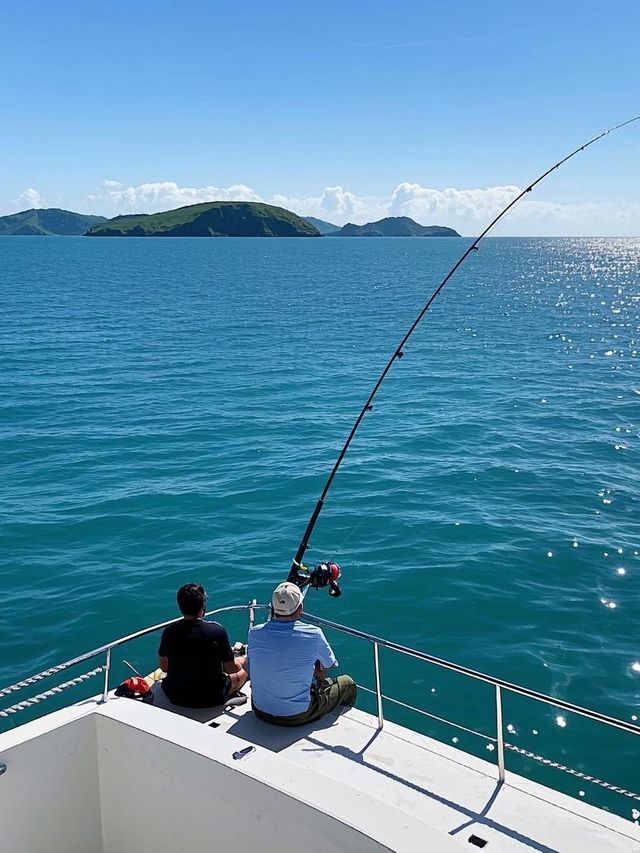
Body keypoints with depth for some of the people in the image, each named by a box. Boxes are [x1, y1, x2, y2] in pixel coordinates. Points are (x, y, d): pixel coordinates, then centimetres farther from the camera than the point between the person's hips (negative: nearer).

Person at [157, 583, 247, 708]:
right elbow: (231, 669, -10)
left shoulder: (169, 632, -11)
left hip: (175, 698, 3)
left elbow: (164, 667, 2)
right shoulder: (217, 631, -20)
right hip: (211, 698, -3)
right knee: (242, 671, 24)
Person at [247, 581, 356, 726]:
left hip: (260, 712, 5)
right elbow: (329, 665, 0)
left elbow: (251, 672, 5)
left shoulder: (255, 633, -10)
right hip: (297, 717, -4)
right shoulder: (313, 634, -19)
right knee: (347, 683, 20)